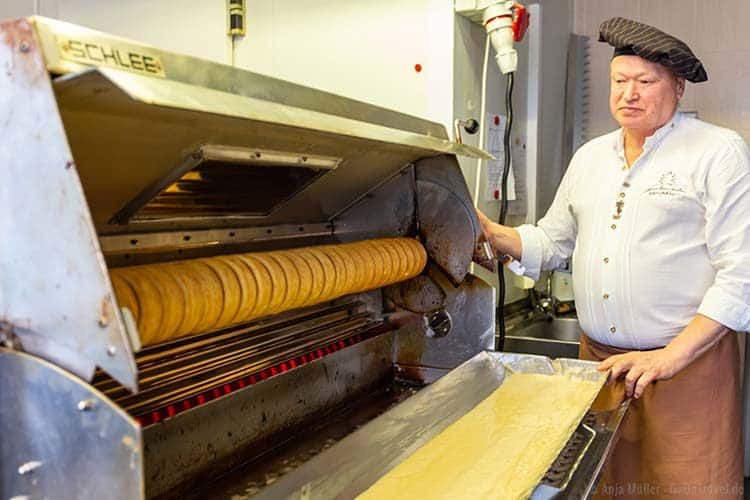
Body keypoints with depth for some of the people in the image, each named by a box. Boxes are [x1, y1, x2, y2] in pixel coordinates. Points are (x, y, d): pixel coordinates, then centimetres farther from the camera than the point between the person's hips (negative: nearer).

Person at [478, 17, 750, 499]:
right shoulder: (590, 156, 11)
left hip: (689, 361, -4)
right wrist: (490, 232, -2)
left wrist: (671, 356, -20)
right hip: (599, 359, 5)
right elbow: (552, 241, 16)